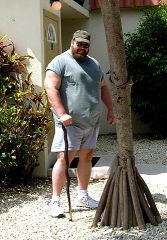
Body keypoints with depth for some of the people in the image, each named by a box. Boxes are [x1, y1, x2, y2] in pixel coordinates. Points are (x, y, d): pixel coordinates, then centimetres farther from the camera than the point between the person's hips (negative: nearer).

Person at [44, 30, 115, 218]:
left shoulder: (94, 64, 18)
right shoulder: (60, 62, -5)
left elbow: (103, 87, 26)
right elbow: (50, 88, -16)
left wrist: (110, 109, 18)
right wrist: (62, 113, -24)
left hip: (92, 121, 7)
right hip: (70, 122, -7)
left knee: (86, 157, 11)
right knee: (64, 158, -10)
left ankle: (82, 196, 23)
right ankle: (55, 201, -3)